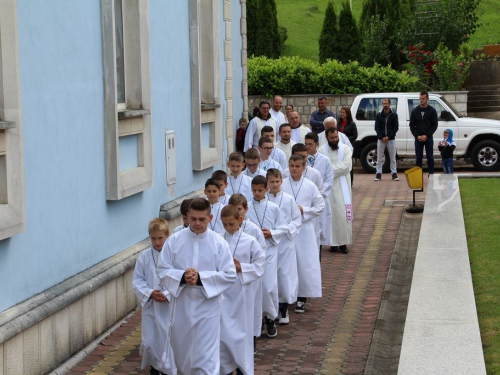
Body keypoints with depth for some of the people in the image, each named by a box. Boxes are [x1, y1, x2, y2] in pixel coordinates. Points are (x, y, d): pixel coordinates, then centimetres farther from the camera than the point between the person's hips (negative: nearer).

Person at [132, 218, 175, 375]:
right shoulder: (144, 256, 0)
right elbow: (137, 281, 2)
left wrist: (168, 295, -20)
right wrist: (150, 293, -13)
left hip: (170, 306, -3)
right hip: (150, 306, 3)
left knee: (169, 341, 2)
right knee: (149, 343, 10)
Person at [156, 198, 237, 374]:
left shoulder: (219, 243, -6)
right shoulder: (174, 240, -2)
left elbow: (230, 275, -8)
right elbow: (162, 270, -1)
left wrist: (201, 278, -19)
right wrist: (182, 276, -20)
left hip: (207, 307, -2)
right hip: (182, 306, 3)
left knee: (206, 358, -4)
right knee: (181, 352, 17)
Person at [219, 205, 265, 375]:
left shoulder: (250, 241, -5)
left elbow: (260, 265, -2)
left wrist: (242, 268, -14)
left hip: (241, 292, -1)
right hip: (222, 291, 1)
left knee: (242, 330, 8)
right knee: (223, 331, 4)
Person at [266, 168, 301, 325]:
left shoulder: (289, 199, 2)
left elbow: (298, 220, 5)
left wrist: (287, 229, -12)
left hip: (285, 241, 0)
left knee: (285, 274, -2)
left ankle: (283, 311, 11)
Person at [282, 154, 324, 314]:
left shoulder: (310, 186, 2)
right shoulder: (281, 185, 0)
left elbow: (320, 206, 4)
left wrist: (304, 210, -9)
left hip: (304, 229, 0)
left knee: (305, 263, 0)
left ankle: (301, 298, 9)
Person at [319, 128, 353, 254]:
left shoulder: (345, 149, 3)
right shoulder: (321, 151, 1)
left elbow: (347, 166, -9)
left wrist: (330, 169, -12)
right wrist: (338, 168, -18)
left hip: (342, 187, 1)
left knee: (343, 214, -1)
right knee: (330, 214, -1)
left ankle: (343, 242, 6)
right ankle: (333, 242, 6)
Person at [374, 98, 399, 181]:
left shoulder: (394, 115, 2)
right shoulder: (379, 115, 4)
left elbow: (396, 127, -2)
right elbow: (377, 127, 1)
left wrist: (388, 137, -12)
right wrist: (382, 137, -12)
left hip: (391, 139, -1)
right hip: (381, 139, 1)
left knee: (393, 157, 1)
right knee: (379, 158, 2)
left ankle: (394, 173, 6)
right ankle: (378, 173, 7)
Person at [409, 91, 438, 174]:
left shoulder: (432, 111, 1)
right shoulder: (415, 111, 7)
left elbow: (434, 125, -3)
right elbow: (411, 125, 6)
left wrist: (427, 135, -13)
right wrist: (417, 136, -8)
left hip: (428, 138, -2)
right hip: (418, 138, 2)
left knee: (430, 158, 1)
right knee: (418, 158, 3)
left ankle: (431, 175, 5)